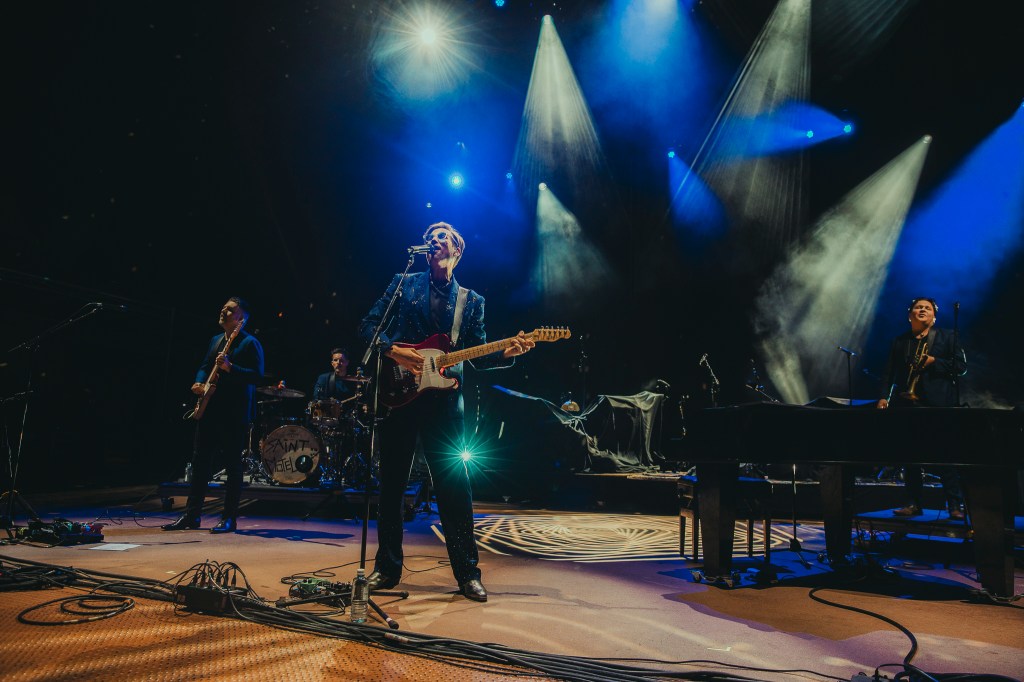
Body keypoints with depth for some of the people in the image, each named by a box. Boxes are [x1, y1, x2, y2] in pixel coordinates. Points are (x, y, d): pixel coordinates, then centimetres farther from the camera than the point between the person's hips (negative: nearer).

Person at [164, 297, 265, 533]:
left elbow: (258, 375, -16)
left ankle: (229, 519, 5)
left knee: (233, 465, -2)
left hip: (234, 414, -8)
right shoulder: (216, 340, 18)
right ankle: (191, 515, 17)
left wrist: (230, 368, -26)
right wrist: (199, 382, 4)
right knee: (200, 461, 9)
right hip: (210, 409, 8)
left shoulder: (250, 343, -6)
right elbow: (204, 366, 25)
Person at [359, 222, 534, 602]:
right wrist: (393, 350, -11)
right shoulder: (403, 284, 11)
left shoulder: (471, 300, 13)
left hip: (442, 398, 0)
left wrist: (507, 353, -9)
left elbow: (479, 356, 9)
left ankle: (467, 572, 9)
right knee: (391, 482, 6)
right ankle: (387, 567, 19)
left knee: (454, 485, -2)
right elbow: (368, 325, 6)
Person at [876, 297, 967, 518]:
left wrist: (934, 362, -11)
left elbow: (961, 366, 2)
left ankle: (954, 505, 2)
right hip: (907, 404, 3)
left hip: (939, 405, -2)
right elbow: (890, 372, 10)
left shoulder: (946, 337, 9)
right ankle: (914, 503, 10)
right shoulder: (899, 341, 15)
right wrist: (884, 396, -1)